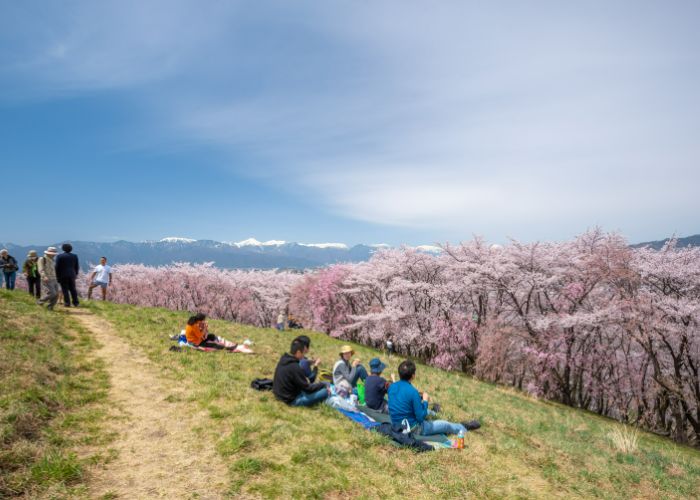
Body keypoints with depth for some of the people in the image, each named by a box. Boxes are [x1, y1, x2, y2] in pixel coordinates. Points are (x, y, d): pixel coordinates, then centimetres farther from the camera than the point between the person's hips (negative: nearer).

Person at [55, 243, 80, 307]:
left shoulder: (60, 256, -5)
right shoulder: (74, 256, 5)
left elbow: (57, 267, -7)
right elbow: (77, 266, 8)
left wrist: (57, 276, 1)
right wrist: (76, 274, 17)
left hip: (63, 275, -3)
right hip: (72, 275, 3)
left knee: (65, 290, 0)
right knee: (73, 289, 8)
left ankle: (67, 303, -2)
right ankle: (76, 303, 6)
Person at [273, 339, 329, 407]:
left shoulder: (283, 359, -2)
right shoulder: (294, 368, -28)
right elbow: (308, 389, -19)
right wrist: (322, 384, -7)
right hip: (292, 400, -9)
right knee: (325, 391, -15)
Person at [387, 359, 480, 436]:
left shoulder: (391, 387, -8)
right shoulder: (413, 391, -28)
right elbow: (421, 417, -20)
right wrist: (425, 401, -6)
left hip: (396, 425, 7)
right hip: (412, 428, -6)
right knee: (445, 425, 17)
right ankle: (464, 428, 43)